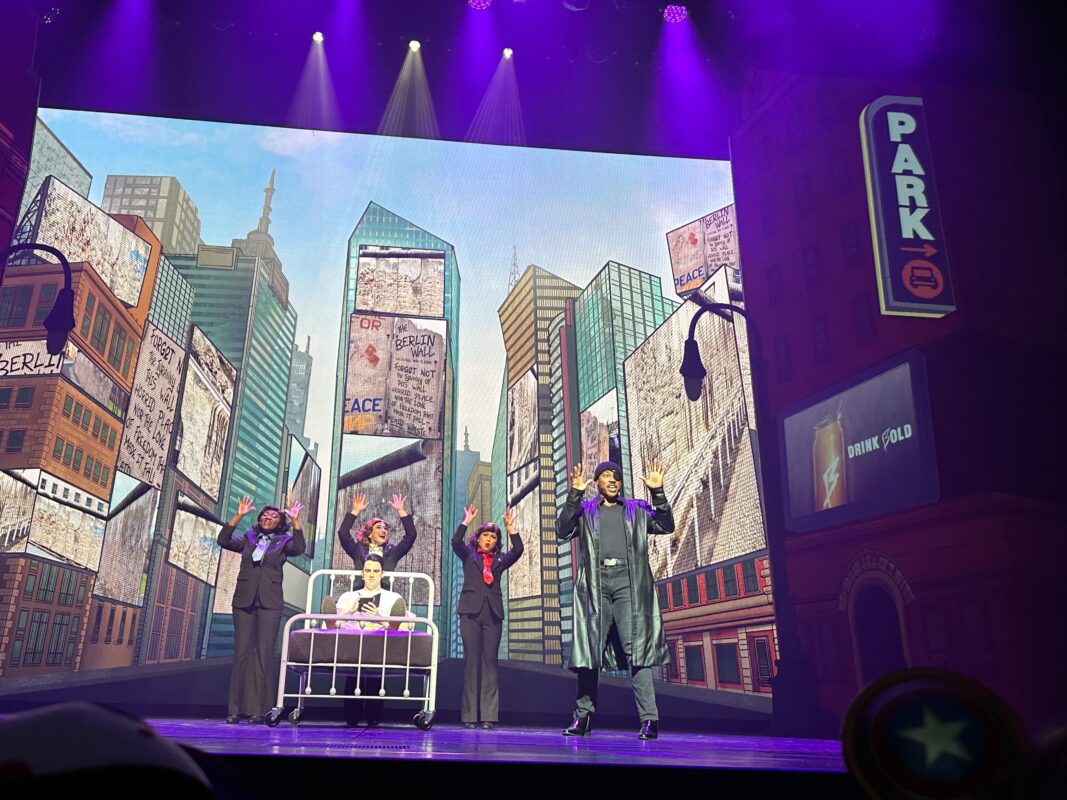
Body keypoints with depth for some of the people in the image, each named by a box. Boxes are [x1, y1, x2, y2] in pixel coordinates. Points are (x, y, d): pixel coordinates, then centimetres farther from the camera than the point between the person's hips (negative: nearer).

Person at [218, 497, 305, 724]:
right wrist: (238, 516, -5)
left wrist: (295, 521, -15)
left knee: (264, 654, -4)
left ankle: (258, 709, -1)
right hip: (244, 599, 2)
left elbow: (299, 548, -11)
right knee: (241, 652, 2)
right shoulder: (248, 539, 15)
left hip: (269, 603, -2)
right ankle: (236, 709, 6)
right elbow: (223, 541, 1)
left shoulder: (283, 542, 9)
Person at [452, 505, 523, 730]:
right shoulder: (468, 554, 13)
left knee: (490, 662, -1)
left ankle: (489, 716, -1)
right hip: (471, 612, -2)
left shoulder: (500, 560, 16)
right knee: (471, 661, -3)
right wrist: (467, 521, -10)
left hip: (493, 613, 2)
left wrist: (510, 527, -3)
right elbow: (456, 542, -6)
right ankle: (469, 716, -2)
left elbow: (518, 550, 0)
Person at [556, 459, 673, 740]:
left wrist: (657, 492, -1)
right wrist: (574, 494, -5)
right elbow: (563, 532, 2)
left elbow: (666, 526, 10)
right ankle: (583, 716, 12)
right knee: (589, 650, 2)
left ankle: (649, 719, -9)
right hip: (595, 583, 1)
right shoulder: (584, 510, 16)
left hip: (629, 582, 0)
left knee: (637, 648, -8)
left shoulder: (637, 509, 19)